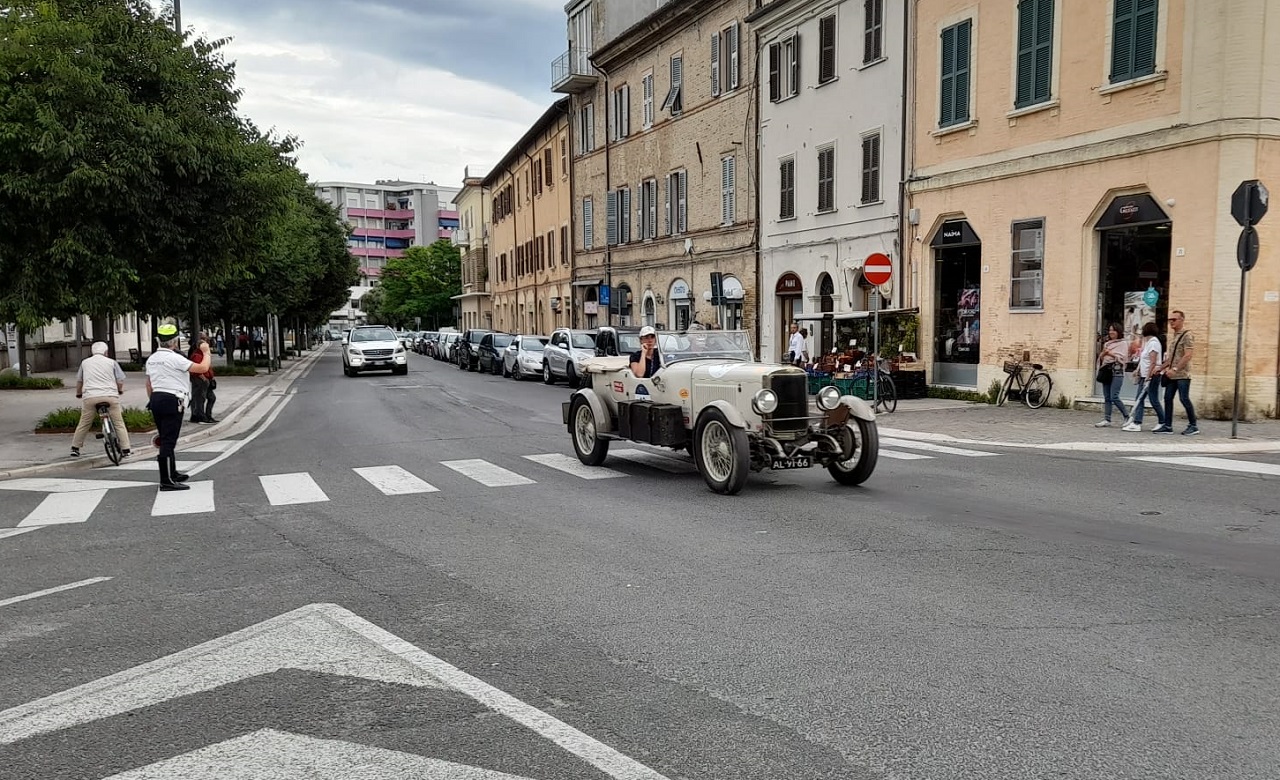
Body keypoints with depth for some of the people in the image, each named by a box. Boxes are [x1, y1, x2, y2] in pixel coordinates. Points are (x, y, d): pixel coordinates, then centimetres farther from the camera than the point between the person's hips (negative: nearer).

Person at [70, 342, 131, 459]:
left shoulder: (85, 362, 17)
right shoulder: (111, 362, 10)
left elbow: (79, 381, 25)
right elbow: (120, 380, 7)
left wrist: (78, 393, 42)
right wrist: (120, 390, 27)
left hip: (90, 396, 2)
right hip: (110, 395, -2)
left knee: (84, 424, 13)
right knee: (119, 423, 3)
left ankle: (75, 448, 17)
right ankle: (125, 449, -1)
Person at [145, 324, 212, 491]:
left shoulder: (151, 359, 12)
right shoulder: (174, 358, -14)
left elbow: (149, 384, 19)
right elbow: (203, 368, -15)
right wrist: (206, 352, 2)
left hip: (157, 399, 9)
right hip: (172, 401, -9)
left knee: (166, 440, 18)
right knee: (168, 441, -8)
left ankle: (172, 474, 30)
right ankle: (166, 481, -7)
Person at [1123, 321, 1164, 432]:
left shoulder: (1153, 342, -14)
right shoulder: (1147, 342, 15)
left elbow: (1153, 362, -20)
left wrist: (1148, 376, -22)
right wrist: (1138, 371, 16)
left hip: (1152, 376, -10)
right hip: (1145, 376, 10)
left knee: (1154, 400, -1)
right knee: (1139, 399, 2)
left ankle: (1162, 422, 13)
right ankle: (1137, 423, -1)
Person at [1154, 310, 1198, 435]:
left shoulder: (1187, 335, -10)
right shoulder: (1173, 336, 16)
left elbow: (1188, 355, -18)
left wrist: (1175, 369, -22)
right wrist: (1161, 367, 18)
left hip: (1182, 374, -8)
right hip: (1172, 374, 8)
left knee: (1184, 399, -5)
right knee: (1168, 398, 6)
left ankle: (1193, 426, 6)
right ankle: (1167, 426, 10)